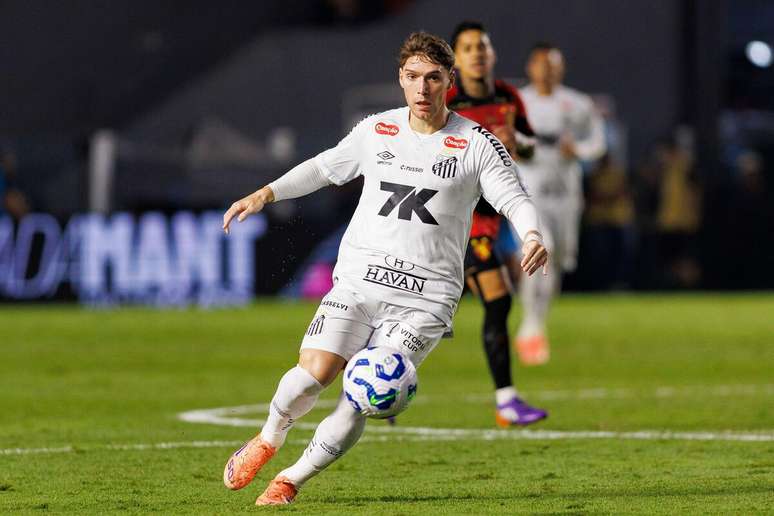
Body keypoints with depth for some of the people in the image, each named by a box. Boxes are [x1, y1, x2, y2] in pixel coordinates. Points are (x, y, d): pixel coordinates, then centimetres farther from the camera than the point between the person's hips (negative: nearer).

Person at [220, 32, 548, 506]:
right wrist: (266, 194, 16)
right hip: (357, 280, 2)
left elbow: (514, 198, -6)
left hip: (425, 297, -2)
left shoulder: (478, 145, -1)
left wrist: (533, 236, -27)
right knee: (313, 374, -18)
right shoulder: (376, 131, 9)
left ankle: (290, 481, 7)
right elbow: (324, 168, 24)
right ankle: (269, 441, 14)